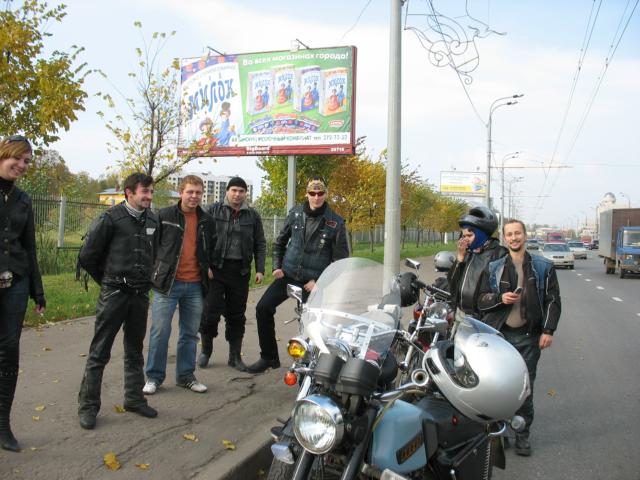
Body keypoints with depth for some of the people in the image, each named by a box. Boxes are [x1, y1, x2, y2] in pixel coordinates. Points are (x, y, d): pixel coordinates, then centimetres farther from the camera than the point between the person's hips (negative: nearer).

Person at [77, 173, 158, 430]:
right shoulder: (111, 218, -11)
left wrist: (144, 280, 13)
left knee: (135, 350, 15)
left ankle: (134, 398, 27)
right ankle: (88, 405, 11)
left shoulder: (153, 220, 5)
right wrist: (106, 280, 5)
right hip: (114, 293, -5)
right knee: (99, 352, 1)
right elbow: (87, 256, -6)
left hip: (140, 294, 5)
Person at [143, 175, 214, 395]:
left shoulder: (207, 221, 9)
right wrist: (156, 269, 1)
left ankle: (186, 375, 24)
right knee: (160, 333, -1)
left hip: (195, 286, 4)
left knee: (190, 334, 12)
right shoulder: (164, 216, -3)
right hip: (167, 284, -4)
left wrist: (207, 268, 12)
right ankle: (154, 376, 13)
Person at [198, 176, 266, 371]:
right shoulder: (213, 210, 1)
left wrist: (260, 269, 2)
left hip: (240, 271, 2)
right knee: (210, 312, -3)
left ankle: (235, 356, 19)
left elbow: (260, 245, 11)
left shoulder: (253, 216, 9)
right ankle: (206, 350, 20)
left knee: (237, 315, 9)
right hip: (216, 268, -2)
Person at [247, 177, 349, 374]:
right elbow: (280, 242, 17)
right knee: (263, 308, -6)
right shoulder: (295, 214, 4)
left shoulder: (336, 223, -8)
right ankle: (269, 357, 8)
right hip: (287, 275, 4)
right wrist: (277, 267, 6)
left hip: (313, 282, -3)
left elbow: (341, 259, -5)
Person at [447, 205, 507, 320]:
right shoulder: (467, 253, 13)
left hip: (484, 317, -7)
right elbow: (451, 280, 7)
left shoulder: (499, 254, -10)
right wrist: (460, 257, -4)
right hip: (461, 313, 7)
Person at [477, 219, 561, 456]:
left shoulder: (543, 267, 5)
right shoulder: (494, 268, 8)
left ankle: (522, 435, 16)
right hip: (499, 334, 1)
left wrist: (548, 330, -5)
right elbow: (481, 301, 7)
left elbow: (553, 300, 4)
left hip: (528, 337, -1)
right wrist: (500, 298, -12)